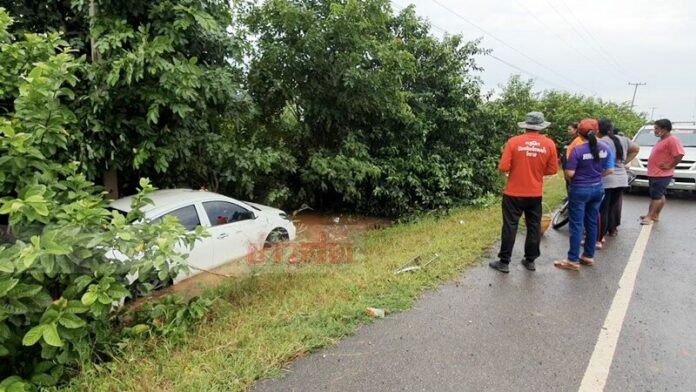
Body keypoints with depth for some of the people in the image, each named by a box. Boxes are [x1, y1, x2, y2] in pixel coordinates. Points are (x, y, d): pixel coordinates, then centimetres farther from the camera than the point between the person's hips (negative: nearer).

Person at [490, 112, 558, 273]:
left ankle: (504, 262, 10)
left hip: (514, 193, -2)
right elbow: (552, 170, 2)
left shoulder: (513, 142, -11)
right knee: (534, 227, 15)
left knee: (510, 227, 4)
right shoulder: (549, 144, -4)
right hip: (535, 194, 2)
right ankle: (530, 260, 24)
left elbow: (503, 167, -13)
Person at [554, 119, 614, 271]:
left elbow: (569, 173, -19)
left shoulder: (578, 150, -18)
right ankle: (589, 256, 25)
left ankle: (573, 260, 5)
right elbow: (609, 170, 5)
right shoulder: (605, 148, 0)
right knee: (592, 223, 15)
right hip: (597, 189, 6)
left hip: (580, 190, -6)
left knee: (577, 225, 0)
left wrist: (573, 179, 3)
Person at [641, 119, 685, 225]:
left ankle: (649, 217, -5)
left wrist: (669, 166, -20)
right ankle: (655, 215, 23)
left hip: (662, 175, -10)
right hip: (654, 174, 10)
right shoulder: (662, 140, 15)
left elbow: (680, 154, -26)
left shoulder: (672, 140, -16)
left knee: (656, 196, -7)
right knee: (659, 196, 16)